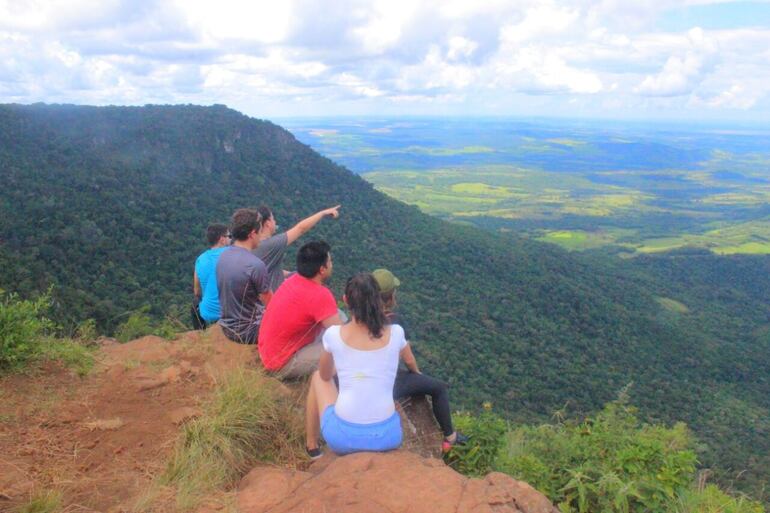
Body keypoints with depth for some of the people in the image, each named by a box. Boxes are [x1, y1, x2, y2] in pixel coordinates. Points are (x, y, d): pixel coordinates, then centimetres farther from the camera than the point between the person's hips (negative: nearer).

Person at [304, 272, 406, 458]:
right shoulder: (396, 333, -5)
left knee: (318, 377, 28)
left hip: (344, 436, -1)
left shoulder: (333, 334, -8)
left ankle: (312, 448, 41)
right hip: (387, 436, 2)